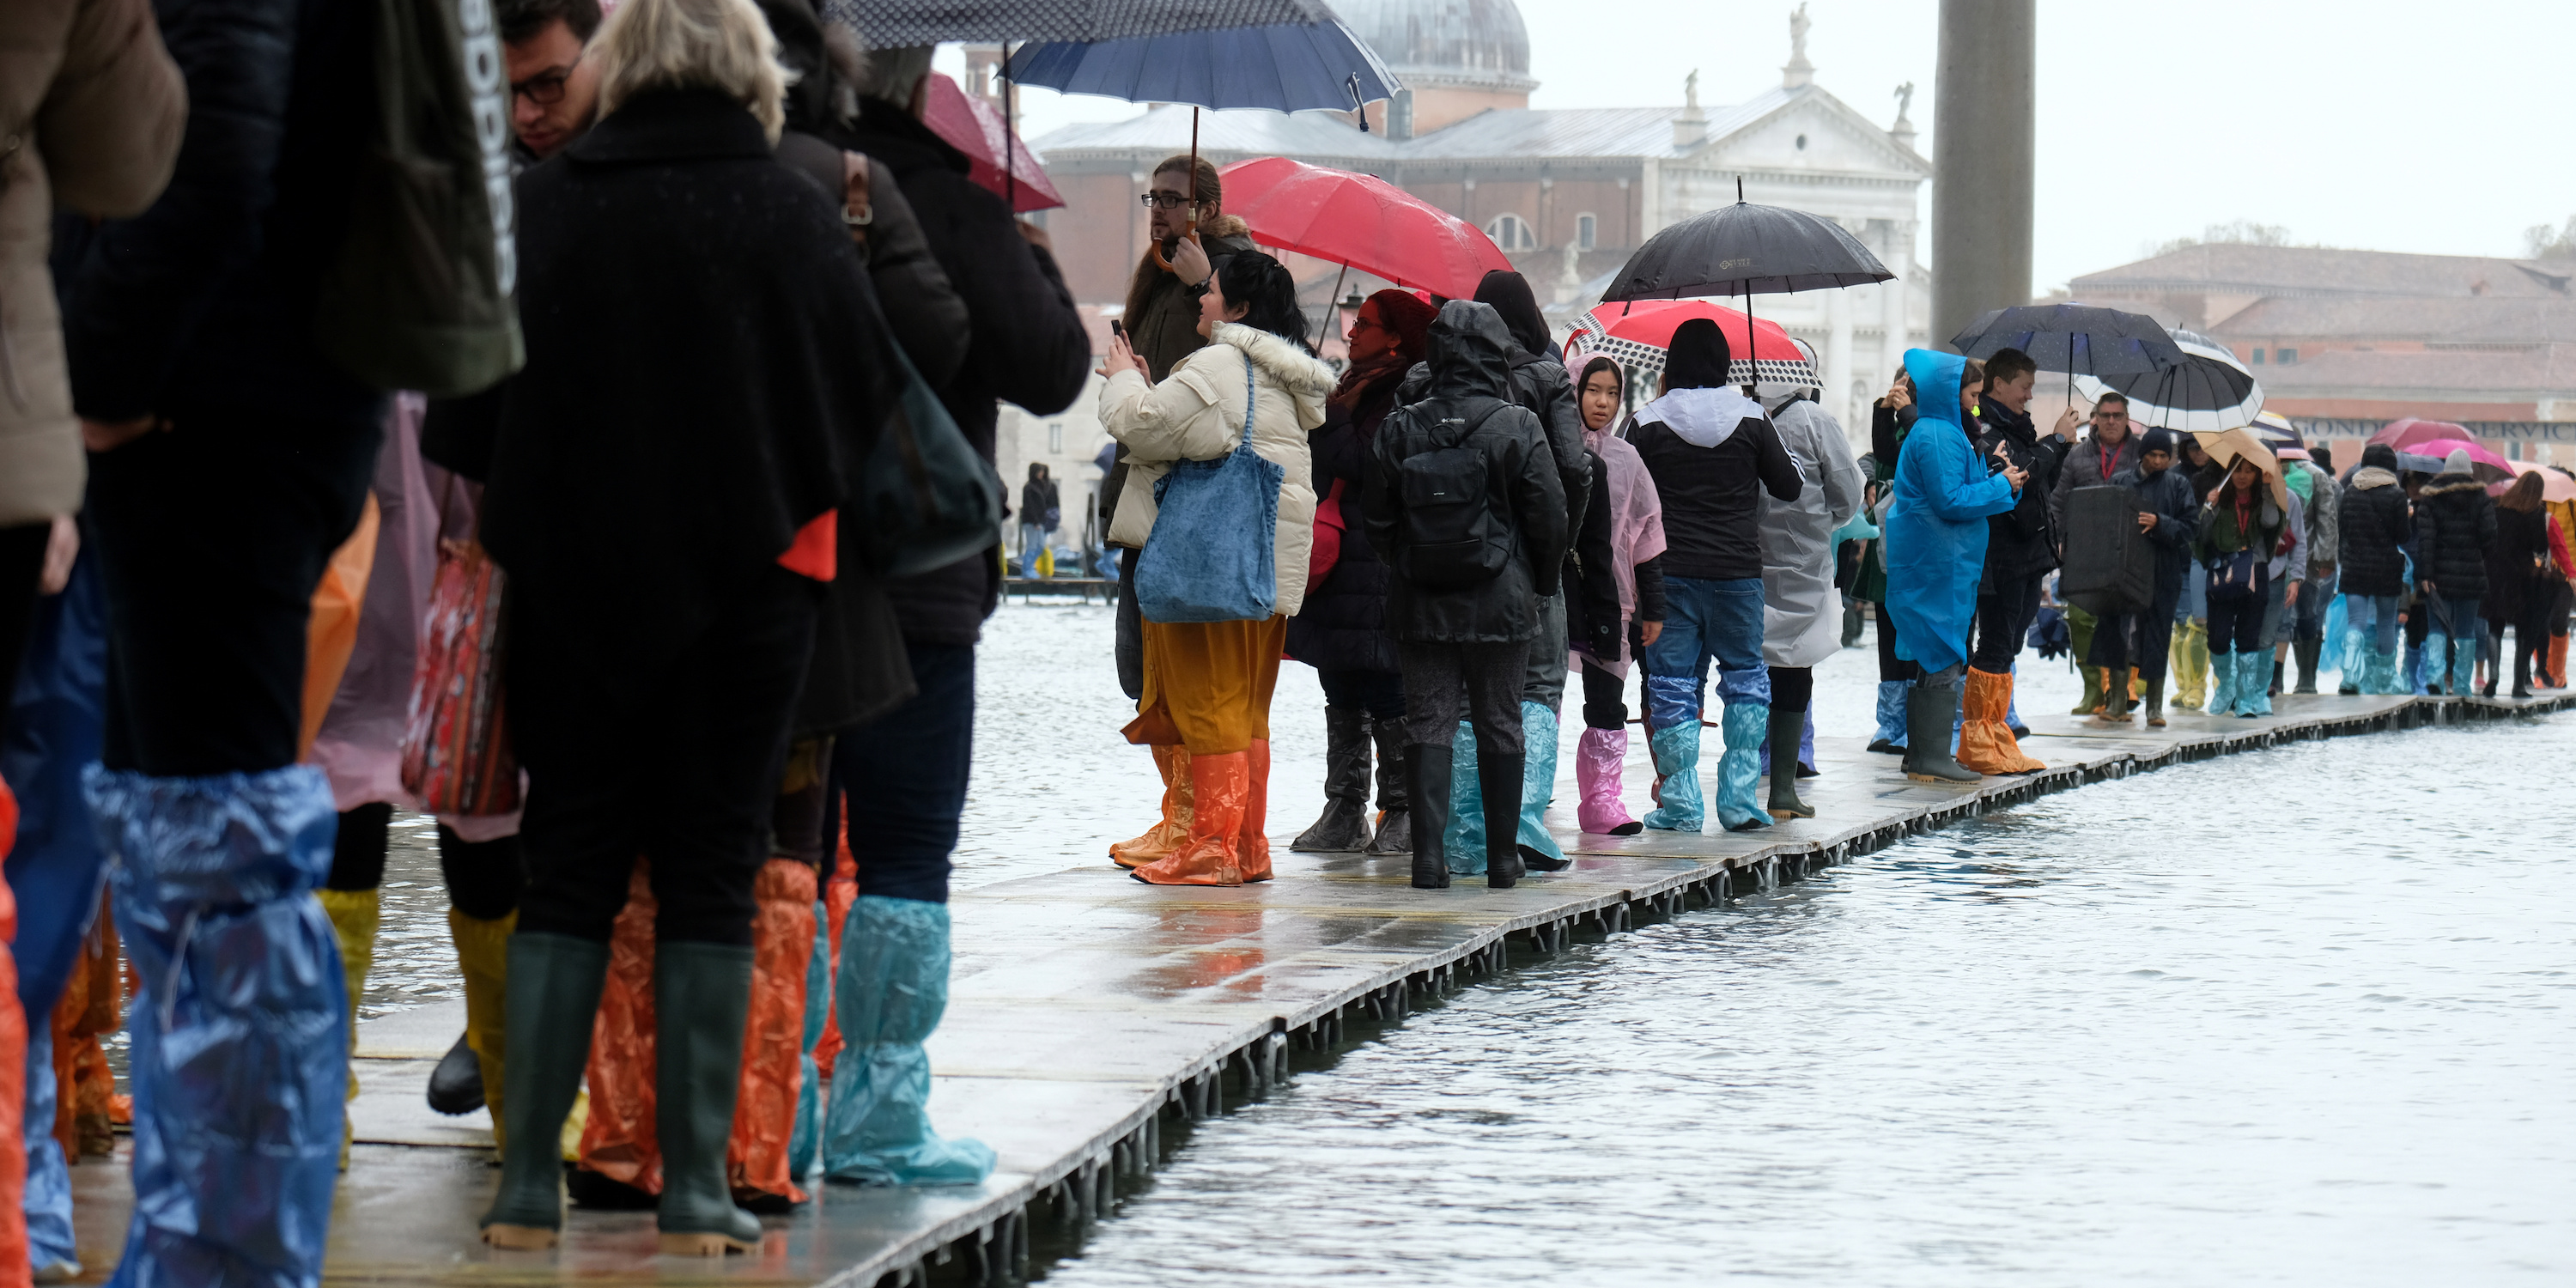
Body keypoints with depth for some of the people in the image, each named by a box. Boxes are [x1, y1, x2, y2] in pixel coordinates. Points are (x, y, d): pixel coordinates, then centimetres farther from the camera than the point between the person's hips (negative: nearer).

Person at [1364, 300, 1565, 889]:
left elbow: (1377, 519, 4)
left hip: (1421, 606, 1)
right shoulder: (1518, 427, -9)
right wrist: (1540, 583, 8)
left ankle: (1429, 855, -3)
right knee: (1500, 725, 8)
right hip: (1501, 607, -1)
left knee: (1428, 723, 5)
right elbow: (1549, 515, -7)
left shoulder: (1400, 429, -2)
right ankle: (1502, 858, 13)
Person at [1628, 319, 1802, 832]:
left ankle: (1680, 801, 1)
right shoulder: (1751, 420, -1)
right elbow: (1790, 487, 7)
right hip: (1737, 573, 1)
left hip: (1669, 573, -1)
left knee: (1671, 683, 5)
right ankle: (1738, 798, 6)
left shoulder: (1650, 424, -3)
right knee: (1746, 676, 13)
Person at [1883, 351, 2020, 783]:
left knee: (1929, 657, 13)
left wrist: (2004, 483, 9)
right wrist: (2001, 485, -11)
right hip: (1937, 564, -11)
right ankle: (1932, 758, -9)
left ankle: (1921, 755, 17)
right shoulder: (1937, 437, -15)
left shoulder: (1946, 432, 19)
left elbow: (1959, 493, 22)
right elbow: (1950, 501, -20)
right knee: (1941, 657, -9)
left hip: (1928, 563, 11)